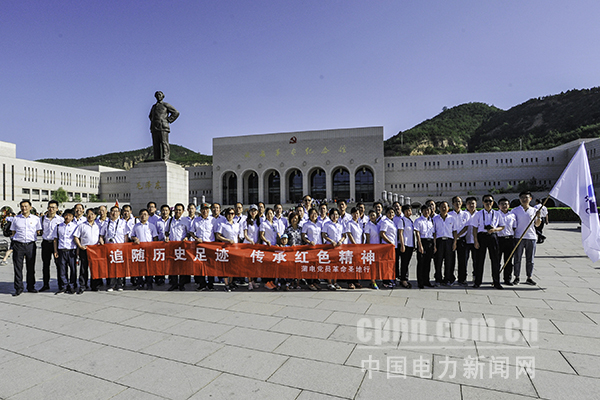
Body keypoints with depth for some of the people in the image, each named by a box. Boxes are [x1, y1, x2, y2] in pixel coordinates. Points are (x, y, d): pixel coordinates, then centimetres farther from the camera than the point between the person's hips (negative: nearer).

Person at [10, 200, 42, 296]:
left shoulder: (36, 219, 6)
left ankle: (31, 287, 16)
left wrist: (31, 237, 2)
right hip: (18, 245, 0)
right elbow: (13, 232, 13)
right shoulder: (15, 219, 8)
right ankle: (18, 288, 8)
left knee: (31, 267, 6)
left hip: (30, 245, 0)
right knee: (18, 267, 0)